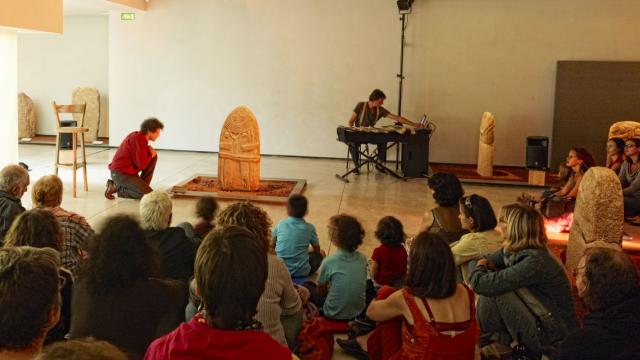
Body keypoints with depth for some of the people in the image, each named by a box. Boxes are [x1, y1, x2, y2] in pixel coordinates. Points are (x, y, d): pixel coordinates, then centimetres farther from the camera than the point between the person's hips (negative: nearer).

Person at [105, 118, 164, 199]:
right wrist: (151, 154, -4)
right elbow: (141, 165, -21)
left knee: (154, 157, 6)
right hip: (121, 174, -10)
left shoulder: (139, 137, 9)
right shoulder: (139, 139, -21)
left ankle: (142, 187, 7)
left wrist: (150, 151, -2)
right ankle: (117, 188, -4)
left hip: (129, 171, 10)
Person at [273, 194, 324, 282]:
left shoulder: (280, 225, 0)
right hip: (301, 271, -2)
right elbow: (317, 249, 8)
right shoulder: (309, 228, -5)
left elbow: (272, 245, 15)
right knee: (321, 254, 22)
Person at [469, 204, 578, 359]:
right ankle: (498, 340, 5)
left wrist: (478, 268, -6)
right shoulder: (516, 251, 0)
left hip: (553, 339, -9)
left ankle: (495, 343, 2)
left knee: (493, 288, -19)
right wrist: (485, 264, -7)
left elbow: (481, 284, -27)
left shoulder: (535, 262, -27)